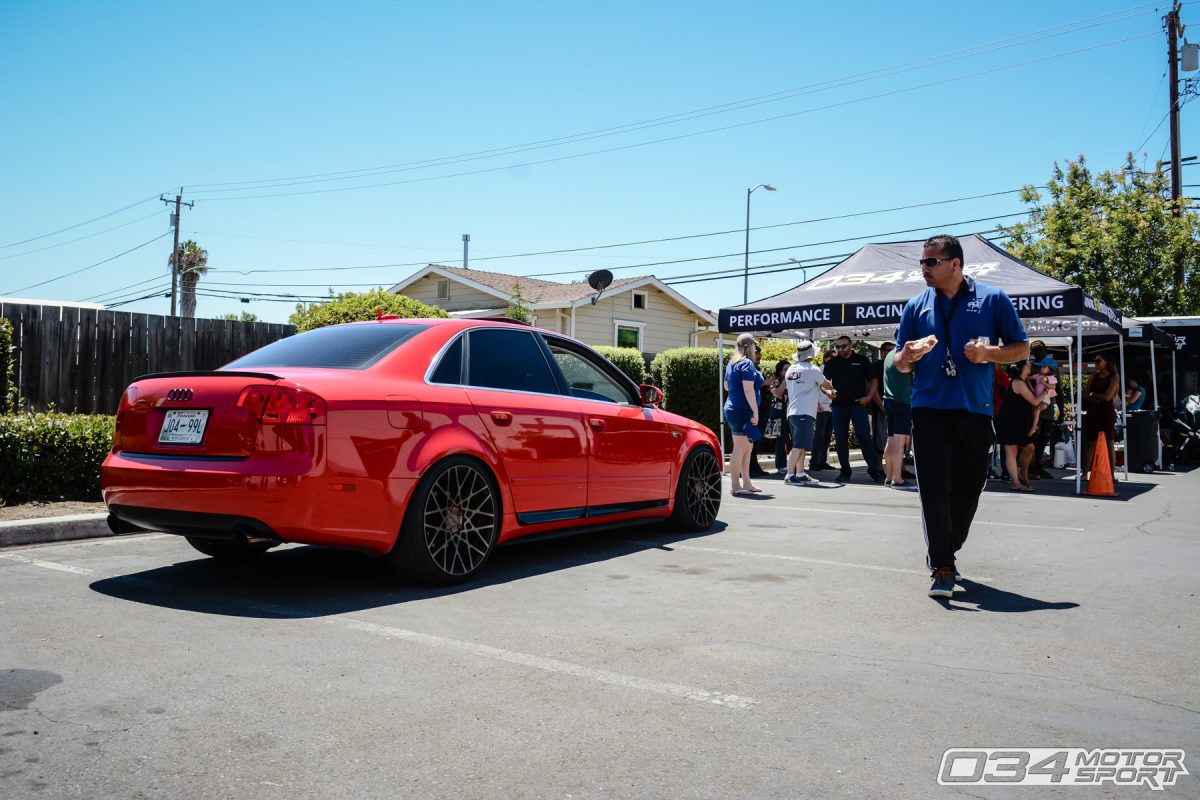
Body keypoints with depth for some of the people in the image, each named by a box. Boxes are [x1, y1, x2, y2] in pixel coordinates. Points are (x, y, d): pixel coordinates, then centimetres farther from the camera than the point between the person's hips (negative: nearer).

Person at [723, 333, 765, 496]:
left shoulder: (733, 363, 15)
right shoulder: (747, 364, -13)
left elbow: (727, 386, 23)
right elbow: (748, 389, -21)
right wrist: (755, 411, -21)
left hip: (732, 409, 10)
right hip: (742, 410, -10)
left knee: (747, 447, 16)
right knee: (740, 448, -7)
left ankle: (746, 484, 21)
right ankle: (736, 486, -5)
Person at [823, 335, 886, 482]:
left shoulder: (861, 361, 4)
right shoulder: (832, 363, 8)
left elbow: (873, 380, 7)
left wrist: (868, 397, -6)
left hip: (858, 405, -3)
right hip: (839, 406, 3)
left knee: (864, 437, -8)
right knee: (841, 439, 5)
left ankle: (874, 469, -5)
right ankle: (845, 470, 14)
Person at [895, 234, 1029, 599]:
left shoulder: (992, 298, 5)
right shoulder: (916, 306, 10)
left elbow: (1021, 348, 6)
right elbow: (901, 365, 14)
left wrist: (989, 353, -13)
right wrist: (907, 356, -10)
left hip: (975, 409, 0)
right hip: (929, 408, 0)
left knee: (968, 488, 9)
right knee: (934, 490, -8)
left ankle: (944, 552, 30)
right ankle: (942, 569, -4)